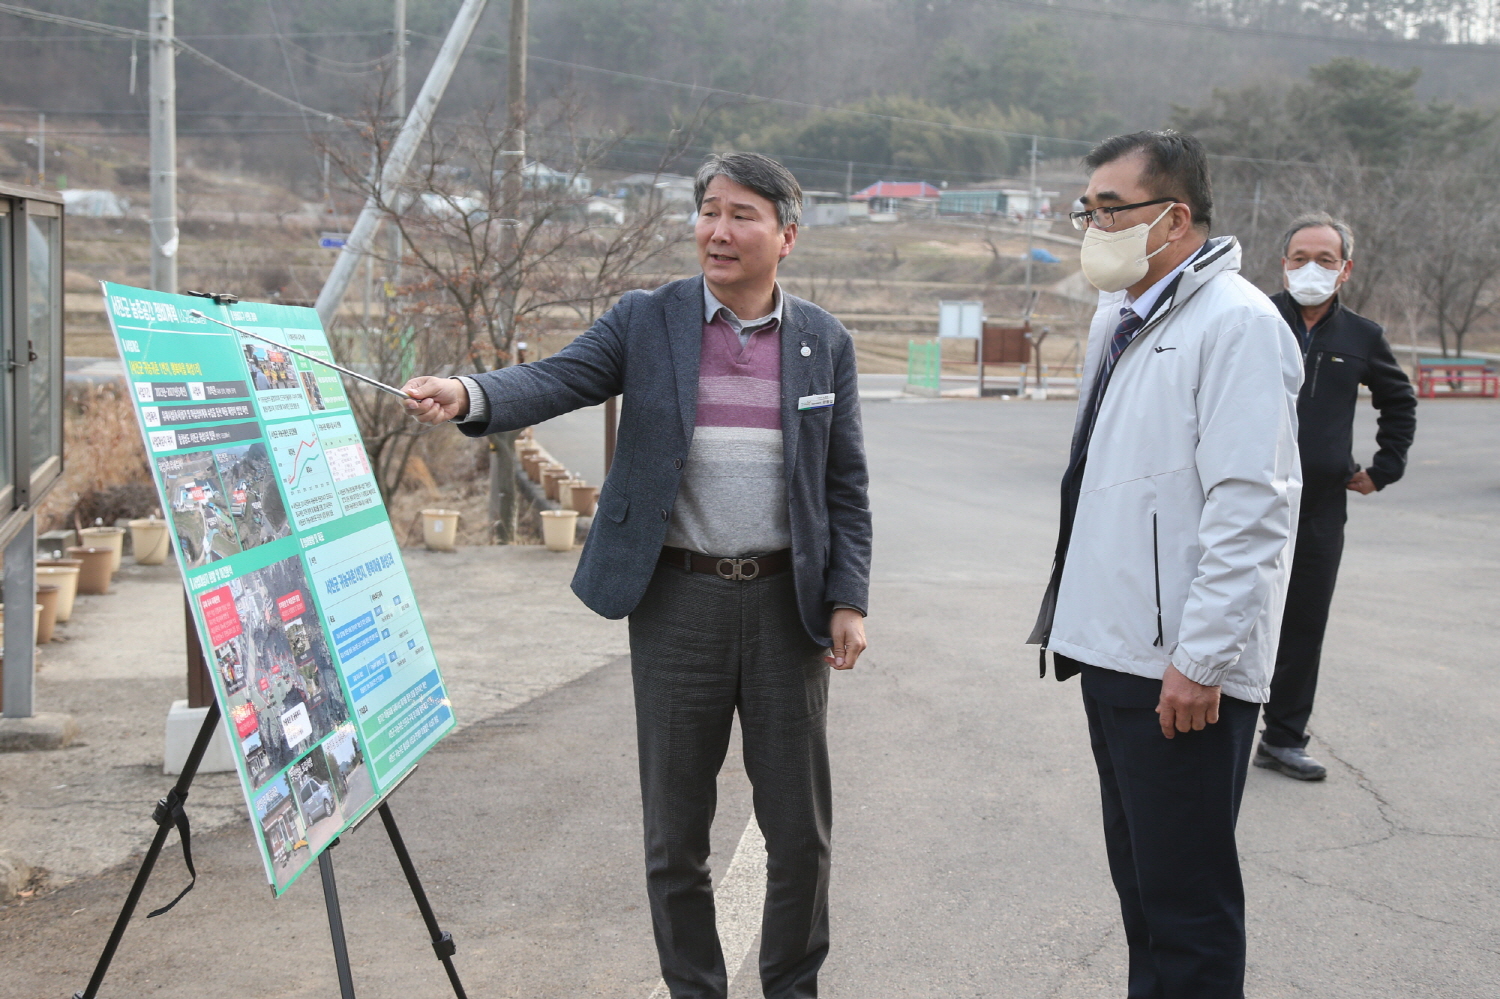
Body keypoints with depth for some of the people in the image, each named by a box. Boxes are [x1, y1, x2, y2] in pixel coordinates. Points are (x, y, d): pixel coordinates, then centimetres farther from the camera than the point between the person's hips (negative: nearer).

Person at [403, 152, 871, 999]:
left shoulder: (825, 343, 5)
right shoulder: (647, 322, 1)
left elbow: (846, 484, 6)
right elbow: (554, 380, -12)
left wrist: (849, 599, -1)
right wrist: (468, 396, -32)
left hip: (787, 602, 1)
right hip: (678, 599, -1)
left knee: (801, 829, 9)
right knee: (676, 830, 8)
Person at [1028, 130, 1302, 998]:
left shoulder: (1235, 323, -13)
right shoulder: (1121, 318, 15)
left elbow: (1250, 509, -20)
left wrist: (1200, 661, -21)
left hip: (1184, 673, -9)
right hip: (1115, 652, 9)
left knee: (1188, 902, -1)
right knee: (1141, 884, 19)